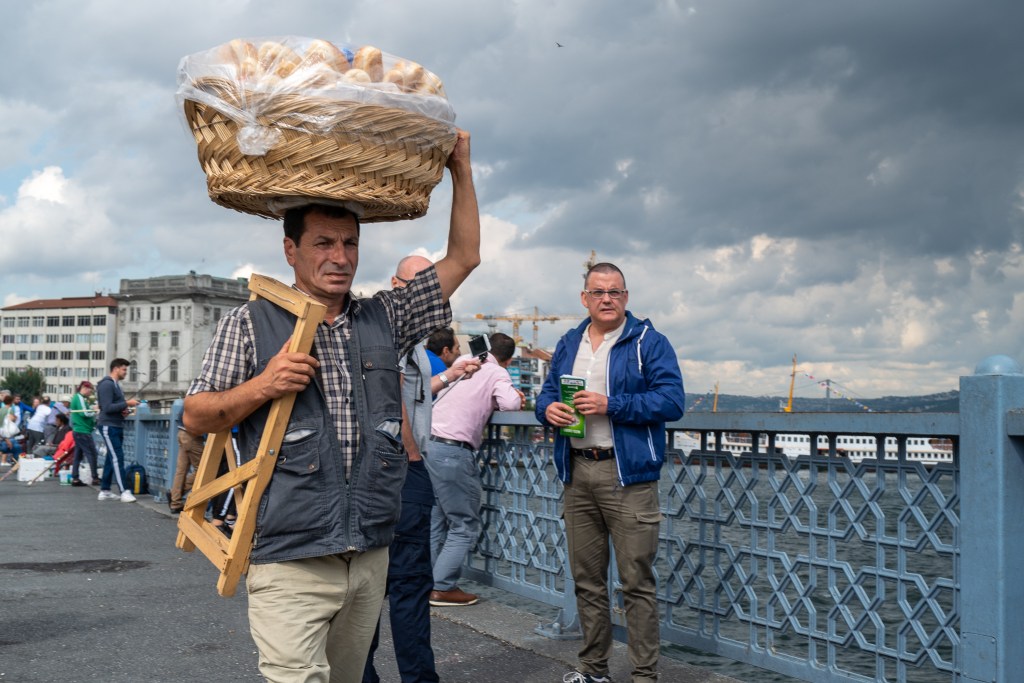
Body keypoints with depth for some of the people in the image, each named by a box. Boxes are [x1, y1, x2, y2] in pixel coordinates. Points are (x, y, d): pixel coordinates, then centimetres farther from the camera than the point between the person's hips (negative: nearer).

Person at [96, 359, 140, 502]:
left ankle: (105, 491, 17)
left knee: (111, 458, 11)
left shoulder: (116, 385, 18)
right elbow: (107, 408, -20)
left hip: (117, 426, 10)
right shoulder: (106, 384, -12)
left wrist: (123, 411, 5)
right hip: (108, 426, -10)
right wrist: (127, 403, -17)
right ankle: (125, 491, -15)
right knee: (117, 458, -12)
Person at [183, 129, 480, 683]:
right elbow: (196, 417, 4)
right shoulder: (250, 323, 2)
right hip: (290, 561, -4)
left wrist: (460, 169, 14)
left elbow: (463, 258, 16)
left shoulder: (385, 318, 13)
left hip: (371, 557, 4)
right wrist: (262, 387, -13)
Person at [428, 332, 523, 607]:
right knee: (465, 525, 2)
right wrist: (516, 397, 6)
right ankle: (442, 588, -1)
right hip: (452, 451, -7)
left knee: (435, 522, 16)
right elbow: (509, 403, -17)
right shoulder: (498, 374, 0)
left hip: (426, 442, 7)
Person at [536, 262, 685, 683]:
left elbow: (672, 400, -12)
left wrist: (610, 404, -18)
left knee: (636, 580, -4)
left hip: (627, 474, -5)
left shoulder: (647, 342, -2)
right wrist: (548, 408, -3)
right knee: (586, 577, 13)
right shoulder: (568, 344, 16)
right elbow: (547, 393, 21)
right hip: (577, 473, 6)